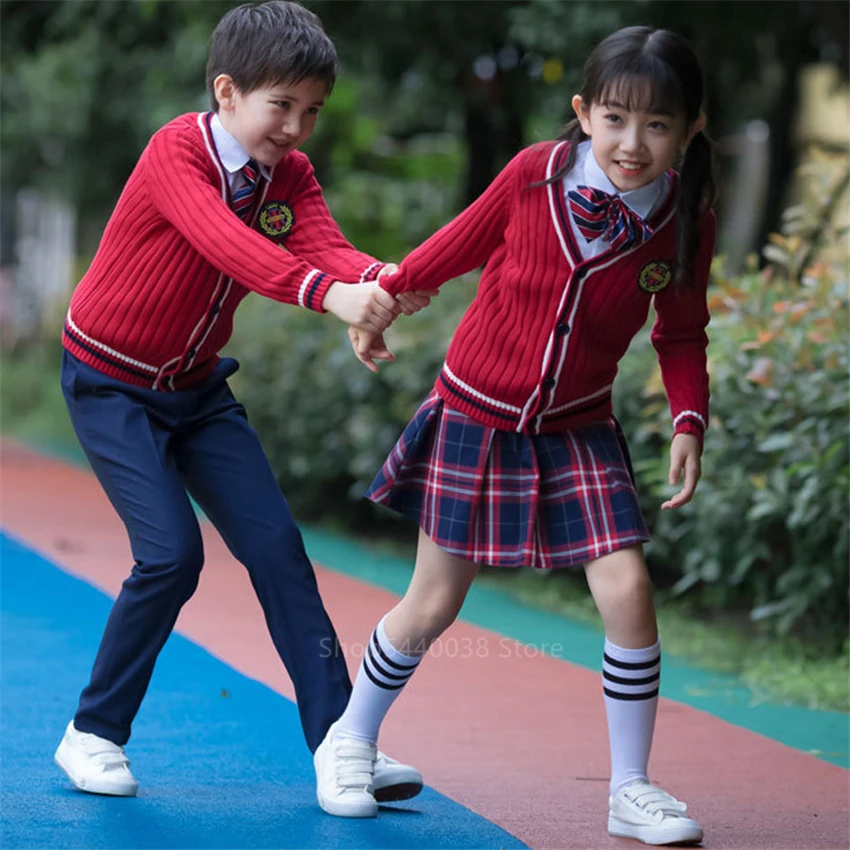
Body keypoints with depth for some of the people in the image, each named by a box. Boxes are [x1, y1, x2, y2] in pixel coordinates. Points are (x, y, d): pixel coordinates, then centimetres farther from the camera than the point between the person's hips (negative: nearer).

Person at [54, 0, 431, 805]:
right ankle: (93, 734, 2)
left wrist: (380, 279, -46)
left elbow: (326, 246, -21)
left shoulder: (290, 173, -3)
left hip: (198, 389, 7)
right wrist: (328, 293, -57)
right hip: (110, 384, -6)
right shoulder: (176, 151, -23)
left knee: (276, 547, -2)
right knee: (171, 553, -17)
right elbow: (225, 242, -42)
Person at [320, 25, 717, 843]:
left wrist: (689, 420, -11)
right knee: (433, 606, 7)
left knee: (627, 590, -13)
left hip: (575, 429, 1)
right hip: (474, 414, -1)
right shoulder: (534, 174, -18)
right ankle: (349, 742, 33)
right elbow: (459, 244, 1)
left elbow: (681, 334, 3)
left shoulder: (685, 222, -12)